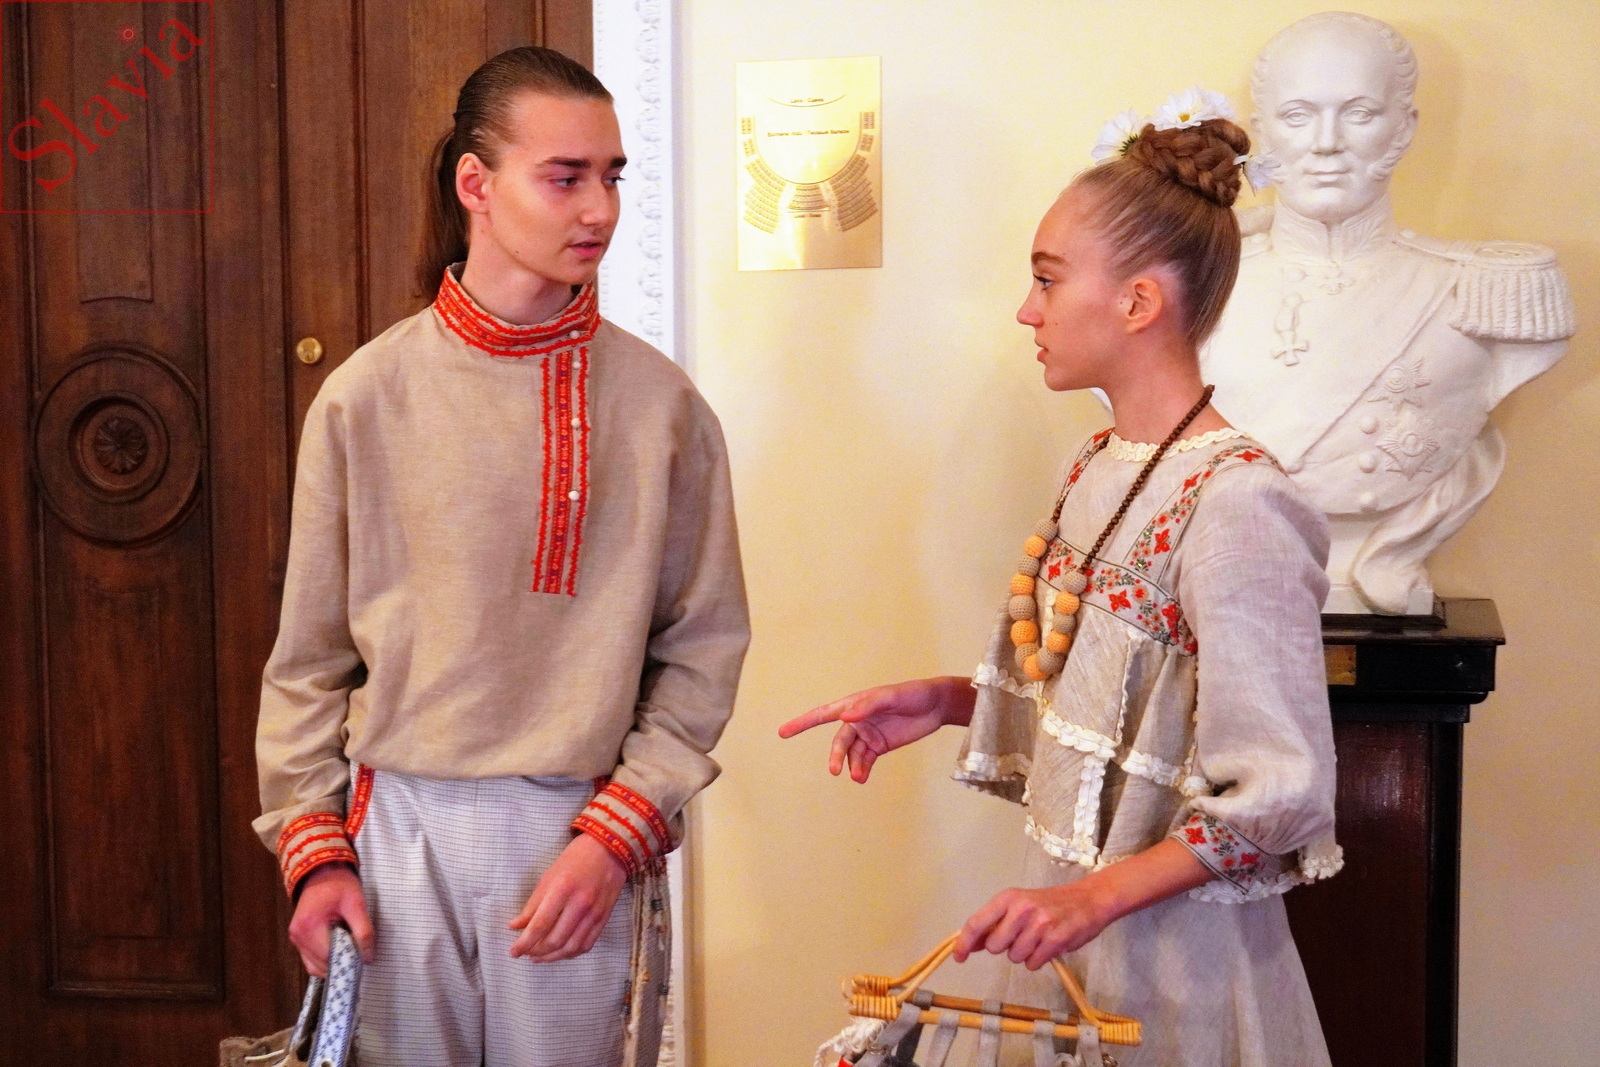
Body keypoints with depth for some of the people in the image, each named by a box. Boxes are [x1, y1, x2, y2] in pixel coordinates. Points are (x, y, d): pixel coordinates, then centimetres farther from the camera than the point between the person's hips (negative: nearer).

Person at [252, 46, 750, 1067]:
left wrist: (614, 837, -7)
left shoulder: (660, 404, -2)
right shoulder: (366, 396, -2)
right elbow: (311, 653, 4)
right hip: (400, 833, 1)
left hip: (586, 841, 0)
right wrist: (313, 847, 0)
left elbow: (703, 649, 0)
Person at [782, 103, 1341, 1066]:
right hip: (1067, 910, 7)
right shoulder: (1099, 469, 3)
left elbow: (1280, 796, -20)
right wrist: (948, 701, 1)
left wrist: (1096, 897, -22)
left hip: (1171, 946, -7)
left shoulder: (1233, 503, -22)